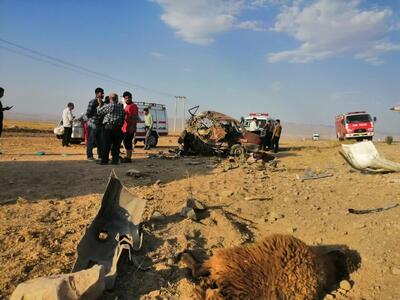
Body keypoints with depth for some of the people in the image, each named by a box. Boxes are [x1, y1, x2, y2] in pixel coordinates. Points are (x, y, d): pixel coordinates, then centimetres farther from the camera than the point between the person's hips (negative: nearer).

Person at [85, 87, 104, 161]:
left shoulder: (102, 103, 13)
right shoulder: (92, 102, -10)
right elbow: (88, 114, -14)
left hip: (100, 124, 8)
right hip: (93, 124, -8)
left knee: (100, 141, 11)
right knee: (91, 141, -1)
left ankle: (100, 155, 20)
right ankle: (89, 156, 6)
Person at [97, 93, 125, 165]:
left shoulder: (107, 106, -6)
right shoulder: (121, 107, 9)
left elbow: (99, 112, 4)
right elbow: (123, 117, 11)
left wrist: (100, 104, 18)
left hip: (108, 127, -4)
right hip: (118, 128, 5)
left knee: (106, 145, 0)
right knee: (116, 145, 8)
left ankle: (104, 160, 0)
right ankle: (115, 160, 10)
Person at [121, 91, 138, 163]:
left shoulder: (133, 106, -8)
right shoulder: (126, 106, 22)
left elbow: (134, 117, -17)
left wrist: (132, 127, -24)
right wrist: (123, 127, 22)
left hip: (130, 128, -10)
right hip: (125, 128, 10)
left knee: (128, 142, -9)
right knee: (126, 142, 12)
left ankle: (129, 158, -7)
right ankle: (127, 157, 18)